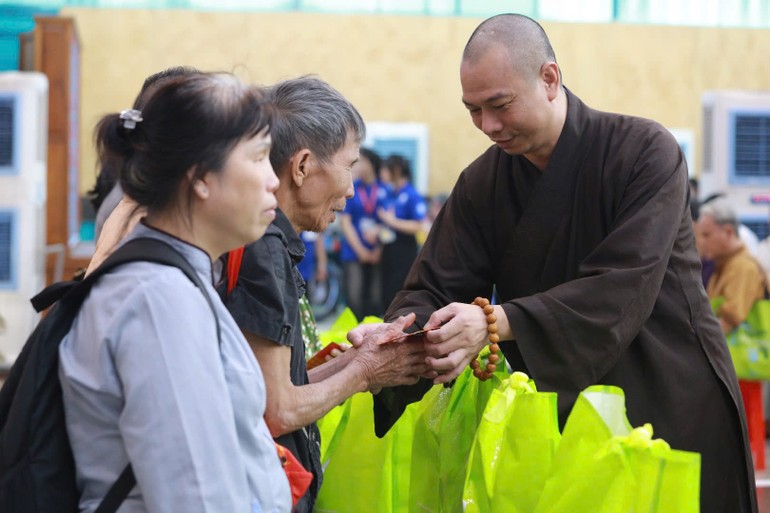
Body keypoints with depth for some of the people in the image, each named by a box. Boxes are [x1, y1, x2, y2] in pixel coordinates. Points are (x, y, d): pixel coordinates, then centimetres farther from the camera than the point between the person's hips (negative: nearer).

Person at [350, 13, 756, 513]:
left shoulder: (645, 151, -15)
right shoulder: (481, 183, 0)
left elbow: (621, 290, -26)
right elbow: (434, 289, -4)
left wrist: (497, 322, -35)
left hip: (672, 411, -4)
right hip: (557, 413, 4)